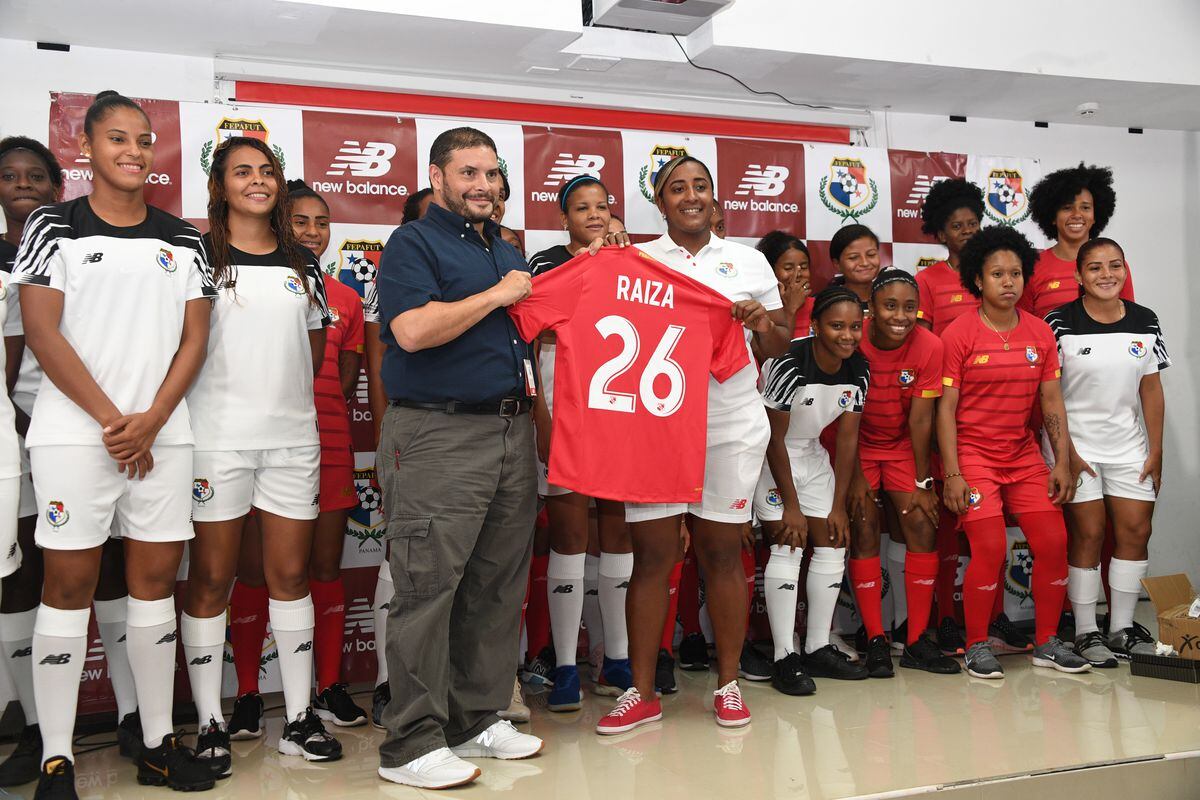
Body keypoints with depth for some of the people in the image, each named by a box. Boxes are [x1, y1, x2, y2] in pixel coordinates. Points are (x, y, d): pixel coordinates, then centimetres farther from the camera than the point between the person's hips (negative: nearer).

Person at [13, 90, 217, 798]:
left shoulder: (183, 240, 11)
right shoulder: (55, 227, 3)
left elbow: (195, 339, 7)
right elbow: (42, 331, -5)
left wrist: (150, 421, -6)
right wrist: (111, 420, -10)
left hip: (162, 434, 3)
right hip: (74, 433, -3)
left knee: (157, 580, 6)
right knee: (69, 585, 1)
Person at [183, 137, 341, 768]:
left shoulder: (301, 264, 14)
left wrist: (286, 394, 11)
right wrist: (233, 393, -5)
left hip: (293, 434, 4)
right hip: (218, 435, -3)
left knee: (290, 574, 7)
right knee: (211, 578, 2)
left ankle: (298, 717, 15)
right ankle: (210, 722, 12)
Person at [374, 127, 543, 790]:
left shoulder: (508, 252, 21)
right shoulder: (413, 243, -2)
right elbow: (413, 329, -18)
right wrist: (497, 296, -10)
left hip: (511, 430, 8)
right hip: (437, 434, -7)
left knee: (497, 587, 10)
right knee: (428, 587, -5)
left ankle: (479, 719, 22)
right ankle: (412, 744, 3)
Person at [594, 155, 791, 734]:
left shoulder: (748, 261, 12)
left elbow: (779, 347, 13)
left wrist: (764, 323, -9)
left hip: (731, 425, 1)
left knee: (722, 552, 5)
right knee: (652, 554, 0)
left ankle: (728, 684, 19)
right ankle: (642, 692, 10)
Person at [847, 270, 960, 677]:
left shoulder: (929, 346, -16)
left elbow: (920, 419, -12)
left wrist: (922, 482, -9)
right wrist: (855, 476, -13)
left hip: (903, 446, 2)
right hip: (857, 446, -2)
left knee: (923, 526, -8)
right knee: (864, 530, -10)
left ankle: (917, 641, 1)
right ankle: (875, 640, -1)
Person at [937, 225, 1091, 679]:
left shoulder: (1040, 333, 6)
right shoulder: (959, 334, -8)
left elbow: (1051, 402, 8)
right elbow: (946, 407, -9)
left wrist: (1062, 462, 2)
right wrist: (952, 473, -14)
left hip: (1024, 454, 5)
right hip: (973, 454, -5)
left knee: (1054, 543, 1)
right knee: (991, 550, -11)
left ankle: (1047, 643, 17)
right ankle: (977, 646, 7)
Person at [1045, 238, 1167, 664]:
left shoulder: (1144, 321, 3)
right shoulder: (1060, 322, -9)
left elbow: (1151, 388, 6)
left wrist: (1155, 450, 4)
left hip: (1128, 446, 4)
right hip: (1076, 443, -4)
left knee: (1136, 530, 3)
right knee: (1088, 532, -2)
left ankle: (1122, 629, 17)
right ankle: (1086, 632, 10)